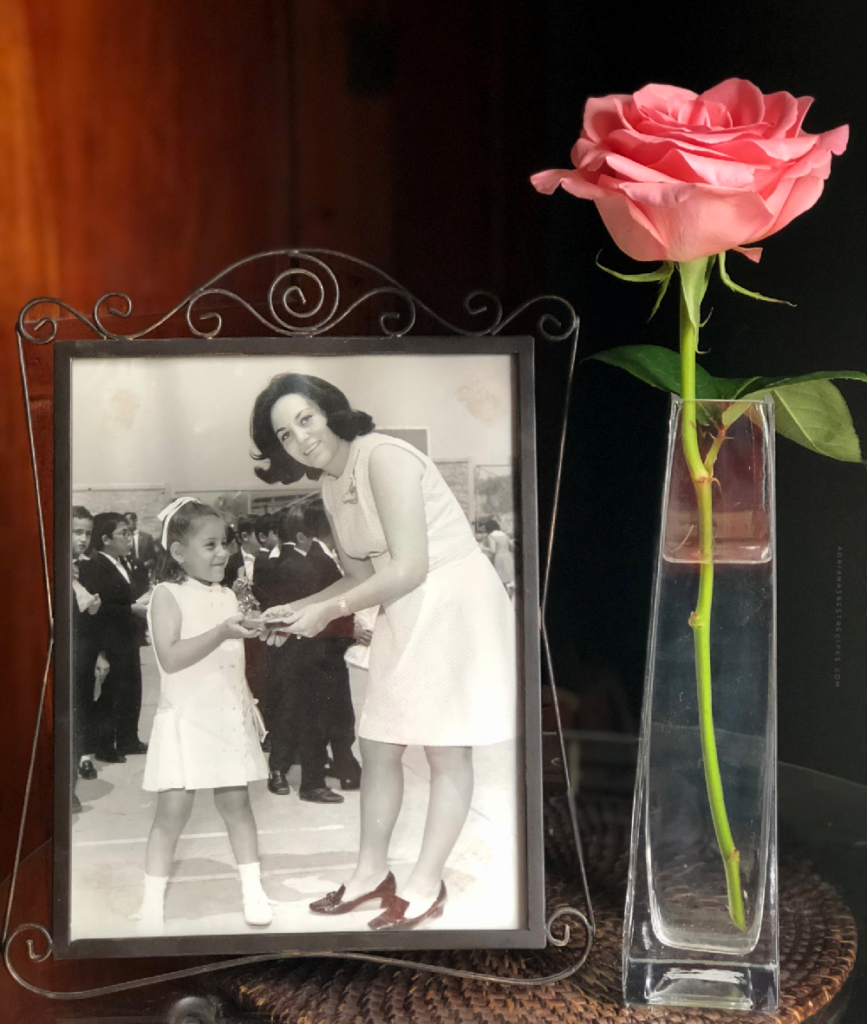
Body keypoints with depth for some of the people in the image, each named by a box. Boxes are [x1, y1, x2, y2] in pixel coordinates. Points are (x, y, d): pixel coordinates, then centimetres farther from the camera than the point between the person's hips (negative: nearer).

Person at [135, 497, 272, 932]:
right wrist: (222, 633, -28)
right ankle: (152, 904, 7)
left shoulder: (227, 596, 11)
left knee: (236, 803, 8)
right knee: (172, 811, -4)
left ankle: (253, 890, 16)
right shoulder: (168, 595, -8)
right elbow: (170, 658, -21)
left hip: (230, 717, 5)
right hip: (186, 720, -5)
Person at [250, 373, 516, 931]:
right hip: (405, 615, 9)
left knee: (446, 750, 1)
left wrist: (328, 612, -16)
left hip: (455, 605, -9)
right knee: (377, 745, 11)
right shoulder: (331, 486, 10)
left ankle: (426, 885, 12)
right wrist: (299, 610, 2)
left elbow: (410, 567, -23)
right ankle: (372, 872, 25)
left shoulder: (382, 457, -18)